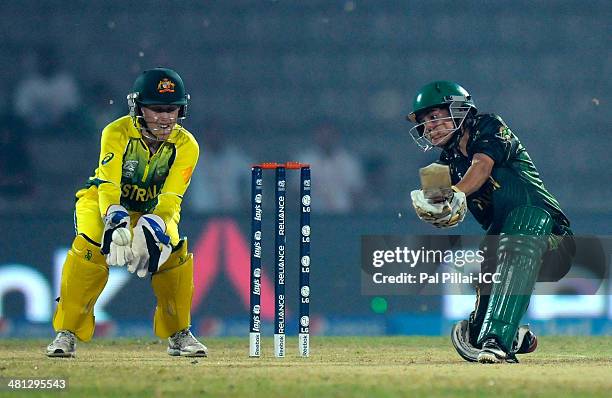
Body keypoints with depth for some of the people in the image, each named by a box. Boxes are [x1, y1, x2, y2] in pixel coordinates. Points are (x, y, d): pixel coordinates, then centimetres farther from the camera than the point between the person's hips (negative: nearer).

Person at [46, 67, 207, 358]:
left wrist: (154, 225, -45)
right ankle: (67, 332, -22)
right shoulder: (118, 133, -24)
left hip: (152, 210, 3)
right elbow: (108, 186, -33)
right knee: (90, 245, -32)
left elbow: (170, 199, -25)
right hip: (102, 204, -3)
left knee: (176, 252, -22)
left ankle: (180, 335, -1)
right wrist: (116, 220, -52)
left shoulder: (185, 145, -18)